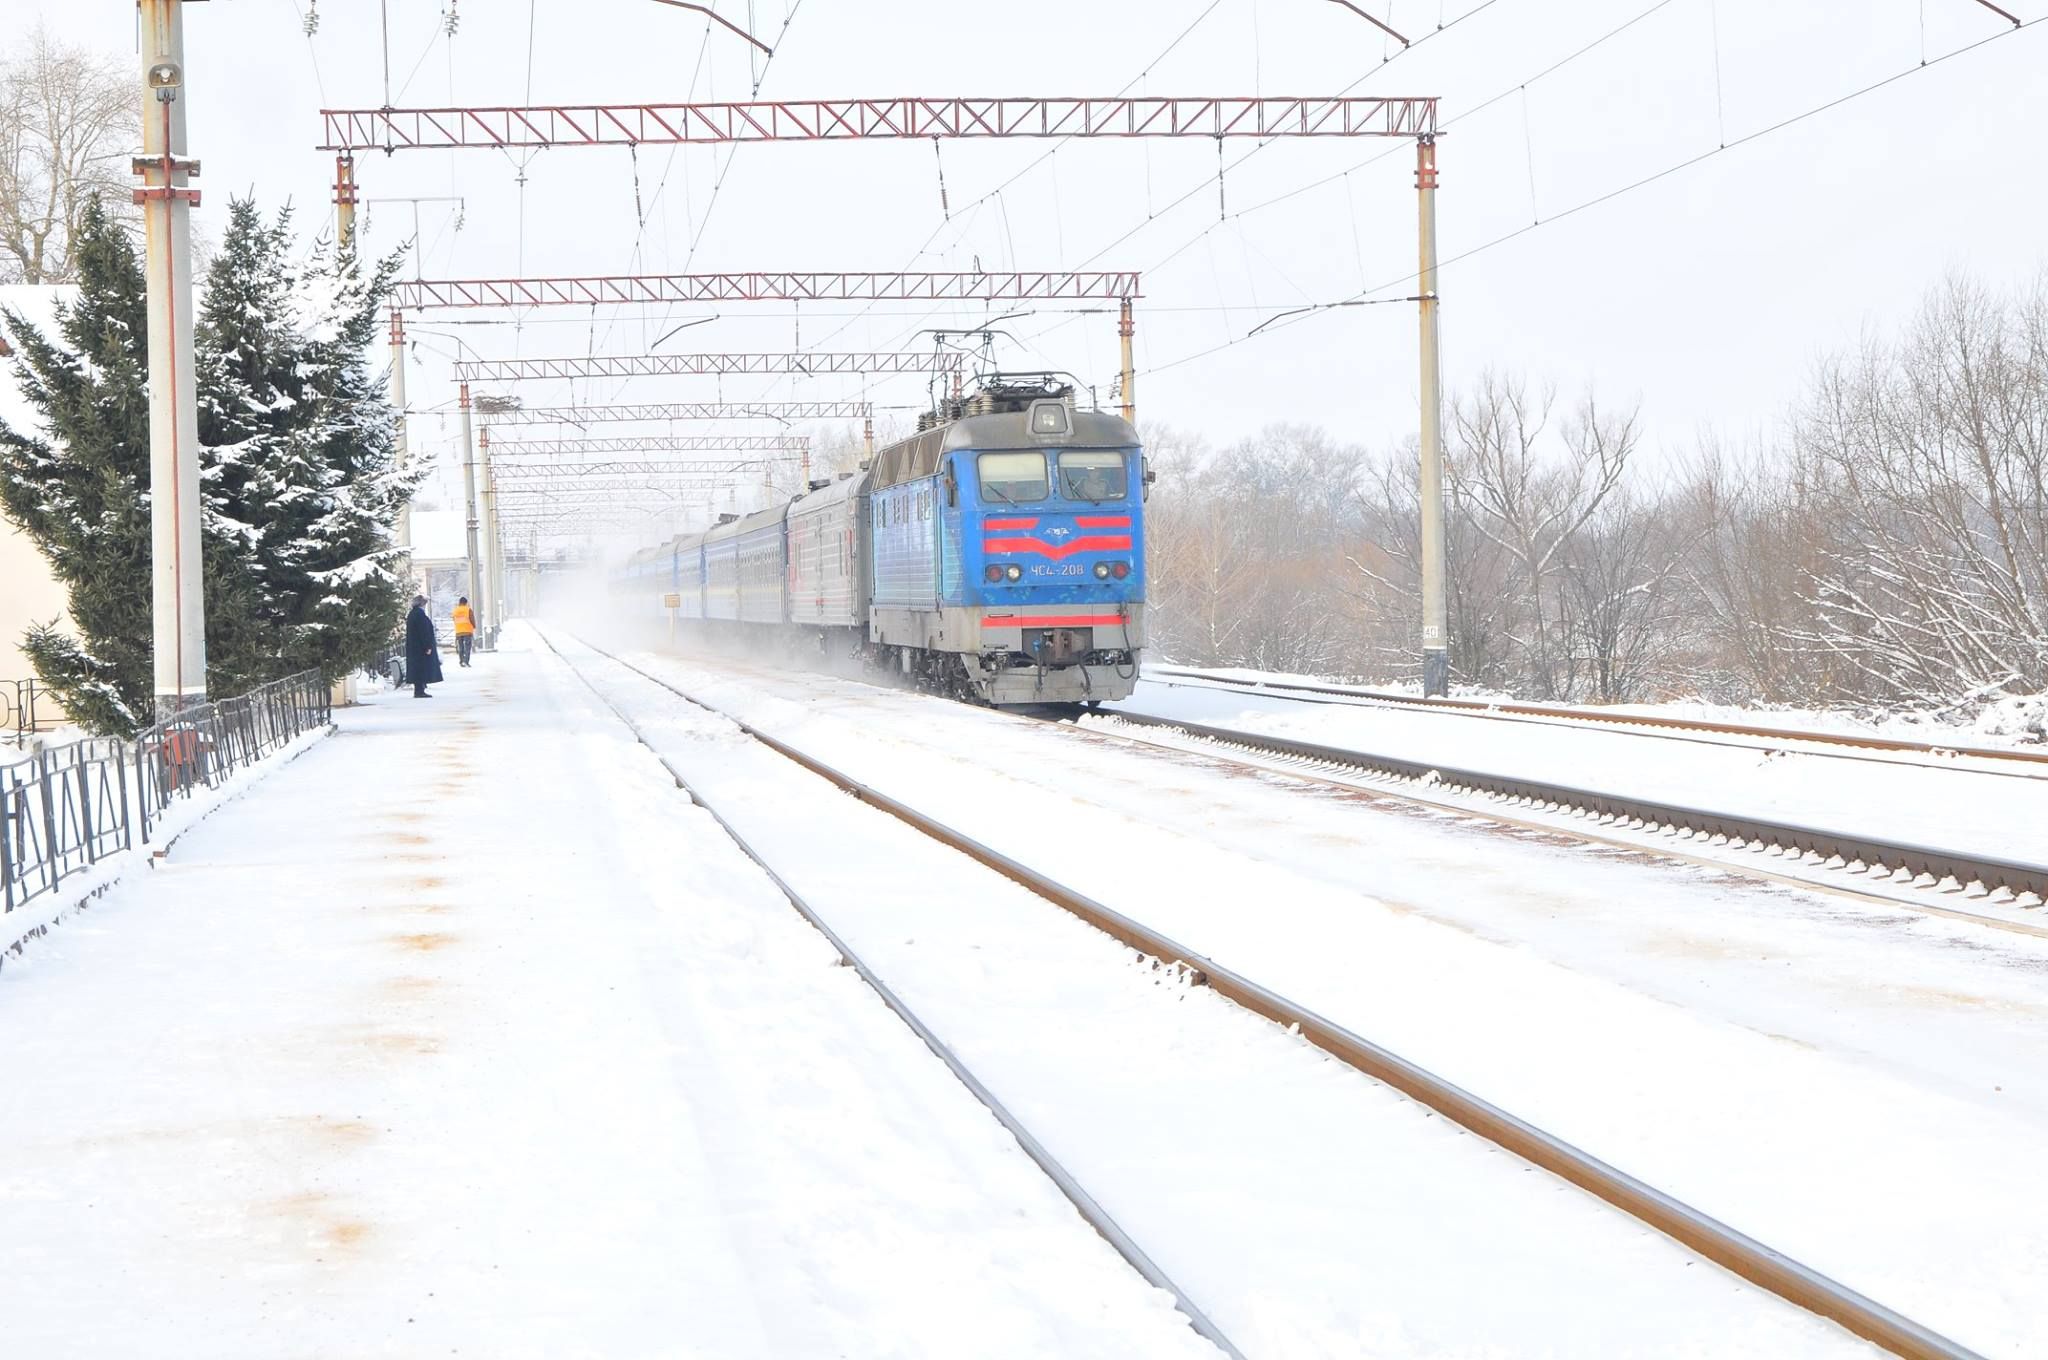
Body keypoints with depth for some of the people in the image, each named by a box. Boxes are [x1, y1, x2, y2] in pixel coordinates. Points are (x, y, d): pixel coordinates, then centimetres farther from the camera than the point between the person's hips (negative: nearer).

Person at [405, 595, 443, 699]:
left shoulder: (411, 614, 13)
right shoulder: (420, 614, -17)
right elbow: (423, 631, -21)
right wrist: (427, 647, -20)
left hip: (413, 647, 10)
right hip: (421, 646, -10)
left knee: (417, 670, 12)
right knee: (422, 669, -7)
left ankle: (418, 690, 14)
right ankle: (420, 691, -8)